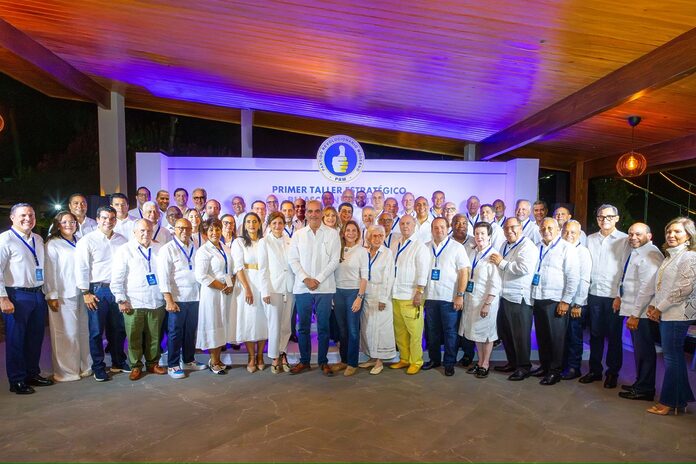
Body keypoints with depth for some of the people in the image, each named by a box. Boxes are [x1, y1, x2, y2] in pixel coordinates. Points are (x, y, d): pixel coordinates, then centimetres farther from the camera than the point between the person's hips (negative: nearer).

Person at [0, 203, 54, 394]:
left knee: (36, 338, 14)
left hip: (38, 294, 6)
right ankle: (17, 381, 17)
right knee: (15, 340, 4)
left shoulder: (38, 239, 12)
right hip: (17, 296, -6)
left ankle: (33, 374, 29)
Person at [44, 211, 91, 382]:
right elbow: (49, 271, -6)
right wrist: (52, 296, -11)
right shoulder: (52, 244, -2)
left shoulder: (80, 243, 15)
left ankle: (84, 366, 20)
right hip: (63, 295, -5)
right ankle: (66, 371, 11)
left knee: (83, 331, 8)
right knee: (66, 334, -1)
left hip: (81, 293, 5)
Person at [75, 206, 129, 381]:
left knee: (118, 329, 12)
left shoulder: (123, 240, 8)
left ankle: (118, 362, 27)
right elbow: (81, 268, -5)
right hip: (97, 290, -3)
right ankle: (98, 368, 16)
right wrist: (86, 293, -9)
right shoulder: (87, 240, -3)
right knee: (96, 331, 3)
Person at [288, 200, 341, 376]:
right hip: (302, 287, 2)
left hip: (325, 287, -2)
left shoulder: (332, 234, 2)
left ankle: (323, 361, 18)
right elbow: (293, 259, 3)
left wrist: (318, 279, -10)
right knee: (303, 326, 9)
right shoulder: (298, 234, 7)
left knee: (323, 327, 5)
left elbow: (334, 260, -3)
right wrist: (305, 279, -9)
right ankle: (304, 361, 22)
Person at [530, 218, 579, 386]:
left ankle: (555, 371, 14)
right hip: (538, 298, 5)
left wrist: (566, 301, -12)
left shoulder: (567, 248, -5)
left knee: (556, 337, 2)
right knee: (541, 335, 12)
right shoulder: (538, 248, 13)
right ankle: (544, 365, 26)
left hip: (556, 301, -5)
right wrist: (531, 295, 10)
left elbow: (573, 277, -9)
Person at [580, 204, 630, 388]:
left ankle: (612, 373, 19)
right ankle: (595, 370, 22)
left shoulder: (624, 240, -2)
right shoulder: (591, 239, 9)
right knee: (595, 334, 11)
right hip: (594, 293, 3)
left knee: (614, 336, 6)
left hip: (614, 295, -3)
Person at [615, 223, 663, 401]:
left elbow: (647, 288, -23)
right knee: (639, 349, 18)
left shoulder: (649, 255, -18)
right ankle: (640, 384, 31)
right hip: (633, 310, 10)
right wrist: (620, 296, 12)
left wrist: (635, 314, -23)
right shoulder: (636, 253, 13)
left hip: (642, 312, -10)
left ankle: (645, 389, 14)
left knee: (643, 350, 1)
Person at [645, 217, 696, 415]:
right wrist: (653, 305, 8)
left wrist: (660, 308, -13)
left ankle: (669, 402, 9)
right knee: (675, 356, 13)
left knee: (672, 357, -1)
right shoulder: (670, 256, 16)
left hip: (677, 314, -8)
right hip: (665, 314, 8)